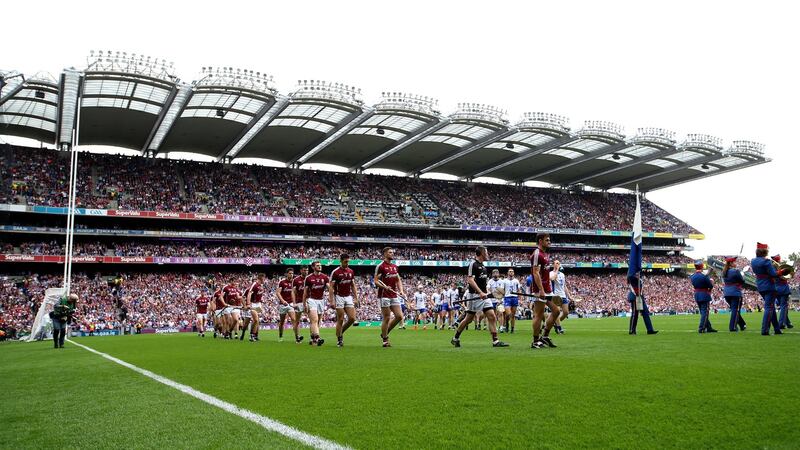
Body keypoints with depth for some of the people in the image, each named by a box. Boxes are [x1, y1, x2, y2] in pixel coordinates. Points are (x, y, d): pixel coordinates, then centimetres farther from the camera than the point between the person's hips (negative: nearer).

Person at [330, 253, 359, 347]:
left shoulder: (351, 271, 8)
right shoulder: (335, 272, -8)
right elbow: (331, 287, -9)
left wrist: (356, 298, 8)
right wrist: (332, 301, -15)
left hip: (349, 297, 5)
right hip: (339, 297, -5)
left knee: (352, 318, -4)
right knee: (340, 320, -3)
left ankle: (341, 332, 19)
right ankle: (339, 339, 8)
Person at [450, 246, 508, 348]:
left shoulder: (483, 266, 15)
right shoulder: (473, 264, -11)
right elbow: (470, 280, -19)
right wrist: (480, 292, -27)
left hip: (484, 295, 8)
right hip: (474, 295, -8)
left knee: (492, 317, -3)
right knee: (469, 318, 1)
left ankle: (495, 341, -3)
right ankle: (455, 338, 17)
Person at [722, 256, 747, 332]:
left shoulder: (724, 272, 8)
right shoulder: (735, 271, -13)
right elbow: (742, 281, -8)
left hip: (727, 293, 7)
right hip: (735, 293, -7)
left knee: (734, 310, 17)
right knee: (736, 310, -1)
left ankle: (742, 325, 27)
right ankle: (732, 327, -3)